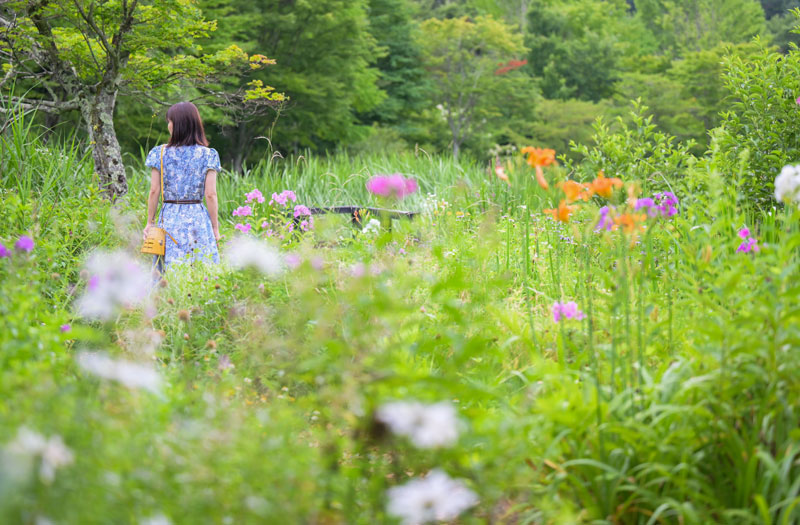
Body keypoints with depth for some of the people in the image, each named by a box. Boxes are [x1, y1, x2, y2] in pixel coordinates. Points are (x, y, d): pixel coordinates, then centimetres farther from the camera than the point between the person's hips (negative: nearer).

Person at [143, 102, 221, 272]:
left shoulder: (160, 153, -1)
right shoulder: (207, 155, -2)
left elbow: (154, 191, 0)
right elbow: (210, 195, -5)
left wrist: (150, 222, 10)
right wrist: (215, 227, 3)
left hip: (169, 219, 0)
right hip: (198, 219, 0)